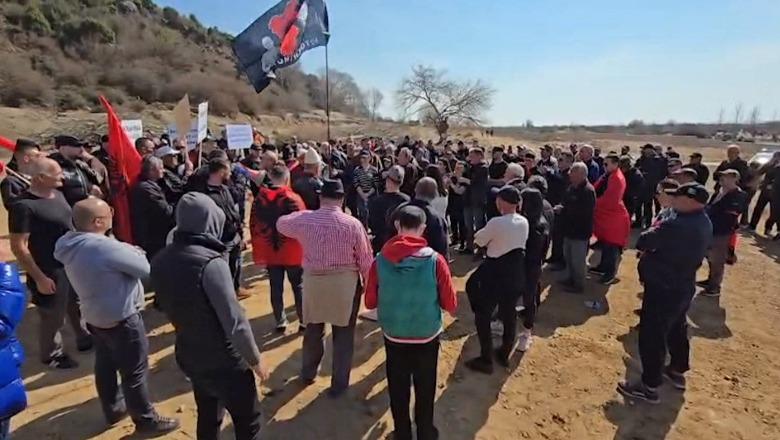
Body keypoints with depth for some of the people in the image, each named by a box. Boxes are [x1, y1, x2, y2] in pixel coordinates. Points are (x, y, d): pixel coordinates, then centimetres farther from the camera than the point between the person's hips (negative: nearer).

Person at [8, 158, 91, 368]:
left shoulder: (57, 194, 1)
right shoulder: (24, 205, -22)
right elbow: (18, 246, -20)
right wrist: (39, 278, -19)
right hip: (51, 272, -7)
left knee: (79, 306, 23)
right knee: (53, 318, 11)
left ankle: (85, 339, 43)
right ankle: (52, 354, 33)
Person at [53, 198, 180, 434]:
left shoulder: (71, 243, -1)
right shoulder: (105, 247, -30)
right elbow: (145, 268, -21)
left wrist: (125, 251, -5)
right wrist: (134, 252, -4)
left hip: (94, 315, 9)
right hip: (121, 319, -9)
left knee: (105, 365, 24)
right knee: (135, 372, 6)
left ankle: (113, 409, 43)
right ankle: (146, 420, 21)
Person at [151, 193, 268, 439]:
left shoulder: (161, 261, -5)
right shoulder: (210, 262, -28)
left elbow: (170, 307, 7)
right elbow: (235, 322, -25)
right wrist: (255, 360, -13)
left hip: (188, 357, 7)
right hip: (224, 362, -7)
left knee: (208, 418, 26)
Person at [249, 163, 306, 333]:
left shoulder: (259, 198, 0)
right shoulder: (292, 198, -14)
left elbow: (254, 225, 3)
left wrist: (258, 250, 11)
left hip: (270, 251, 3)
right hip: (292, 252, -3)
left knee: (276, 288, 13)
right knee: (299, 287, 10)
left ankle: (280, 321, 22)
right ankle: (304, 321, 17)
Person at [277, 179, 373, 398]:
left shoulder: (304, 219, -6)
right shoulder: (353, 224, -12)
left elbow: (281, 224, 16)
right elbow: (366, 260, -6)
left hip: (313, 281, 3)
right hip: (345, 284, -2)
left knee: (313, 330, 22)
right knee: (343, 334, 13)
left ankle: (308, 373, 42)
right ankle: (339, 383, 23)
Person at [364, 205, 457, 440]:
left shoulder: (381, 260, -14)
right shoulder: (435, 260, -19)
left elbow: (370, 302, -4)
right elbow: (451, 305, -12)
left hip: (393, 335, 1)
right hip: (427, 336, -1)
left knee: (398, 389, 22)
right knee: (425, 389, 22)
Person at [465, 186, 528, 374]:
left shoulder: (496, 223, -22)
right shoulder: (524, 222, -1)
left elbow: (478, 241, -8)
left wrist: (480, 234, 11)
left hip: (495, 274, -7)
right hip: (516, 273, 7)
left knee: (482, 316, 7)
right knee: (509, 314, 20)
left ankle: (486, 360, 15)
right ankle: (505, 353, 35)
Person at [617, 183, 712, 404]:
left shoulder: (677, 225, -30)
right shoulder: (703, 223, 3)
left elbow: (643, 242, -23)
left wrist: (654, 230, -3)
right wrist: (658, 240, -1)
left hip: (663, 288, -10)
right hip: (683, 286, 10)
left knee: (651, 335, 1)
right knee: (676, 328, 25)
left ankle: (649, 386, 11)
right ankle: (677, 371, 43)